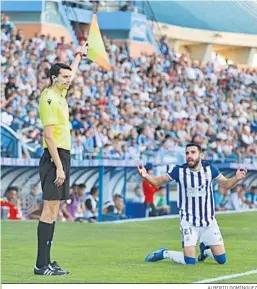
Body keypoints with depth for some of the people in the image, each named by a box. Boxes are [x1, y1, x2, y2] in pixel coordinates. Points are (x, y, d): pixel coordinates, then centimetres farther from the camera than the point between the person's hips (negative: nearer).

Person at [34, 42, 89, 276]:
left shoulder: (59, 94, 13)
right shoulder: (49, 99, -13)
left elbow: (71, 73, 37)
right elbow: (49, 136, -18)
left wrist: (80, 55, 50)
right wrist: (59, 167, -21)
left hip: (62, 157, 10)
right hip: (55, 158, -10)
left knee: (53, 211, 8)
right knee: (50, 212, -10)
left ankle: (46, 262, 10)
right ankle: (42, 265, -10)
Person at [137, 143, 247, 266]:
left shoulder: (209, 168, -6)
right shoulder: (179, 170, -10)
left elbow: (226, 184, 4)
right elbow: (158, 181, -3)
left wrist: (236, 178, -18)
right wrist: (146, 176, -23)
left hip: (209, 222, 3)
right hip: (188, 222, -3)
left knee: (221, 260, -1)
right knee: (189, 261, -15)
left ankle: (205, 249, 32)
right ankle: (164, 253, 13)